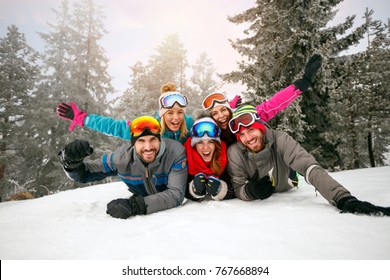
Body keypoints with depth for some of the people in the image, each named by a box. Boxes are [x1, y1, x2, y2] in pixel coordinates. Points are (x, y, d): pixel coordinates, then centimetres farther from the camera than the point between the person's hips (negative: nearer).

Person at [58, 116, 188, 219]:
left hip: (171, 209, -1)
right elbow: (85, 174, -7)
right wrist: (72, 162, -31)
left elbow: (176, 194, -36)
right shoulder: (122, 157, -21)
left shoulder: (176, 152, -28)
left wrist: (135, 205, -48)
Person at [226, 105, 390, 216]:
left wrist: (344, 199, -51)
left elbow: (310, 168, -37)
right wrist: (249, 191, -43)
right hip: (256, 205, -1)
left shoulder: (280, 140, -27)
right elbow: (237, 189, -18)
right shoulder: (235, 153, -26)